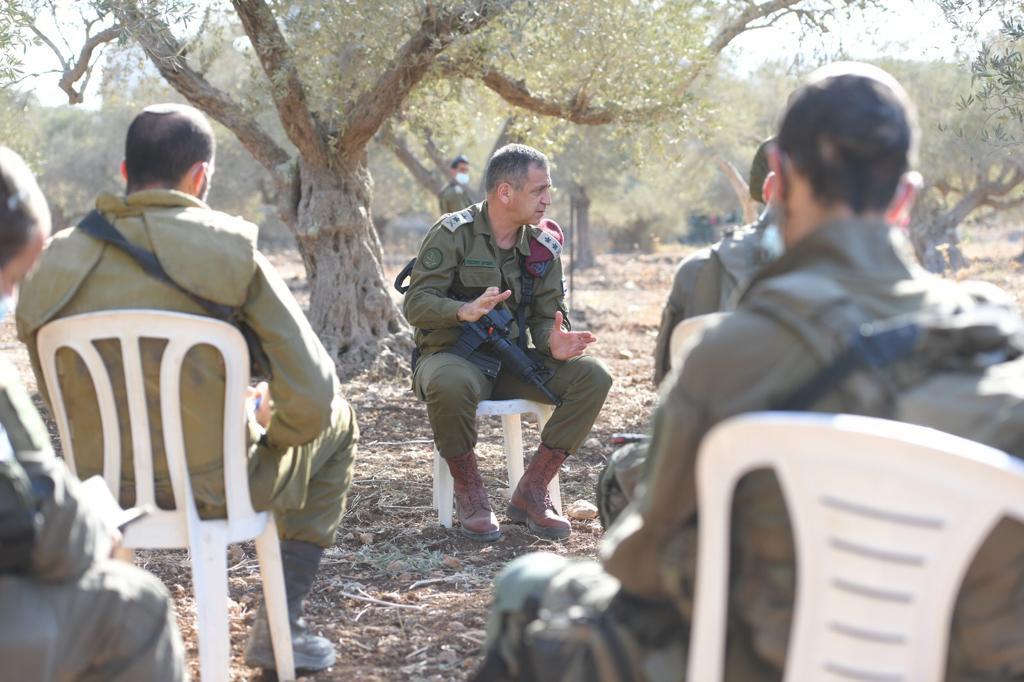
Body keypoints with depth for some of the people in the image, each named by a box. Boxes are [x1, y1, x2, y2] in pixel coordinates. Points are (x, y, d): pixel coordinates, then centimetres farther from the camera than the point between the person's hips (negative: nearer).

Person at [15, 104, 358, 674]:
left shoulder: (54, 268, -5)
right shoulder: (232, 251, -15)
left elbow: (64, 404, 4)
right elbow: (310, 397, -18)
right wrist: (270, 425, 5)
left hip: (100, 494, 4)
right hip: (217, 488, -4)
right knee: (338, 423, 25)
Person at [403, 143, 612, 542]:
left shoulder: (543, 245, 8)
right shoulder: (453, 233, -8)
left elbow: (546, 315, 8)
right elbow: (416, 304, -15)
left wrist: (554, 343, -18)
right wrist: (465, 311, -36)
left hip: (513, 362, 5)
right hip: (454, 356, -5)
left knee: (593, 375, -18)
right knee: (450, 385, -42)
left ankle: (531, 493, -12)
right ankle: (469, 492, -15)